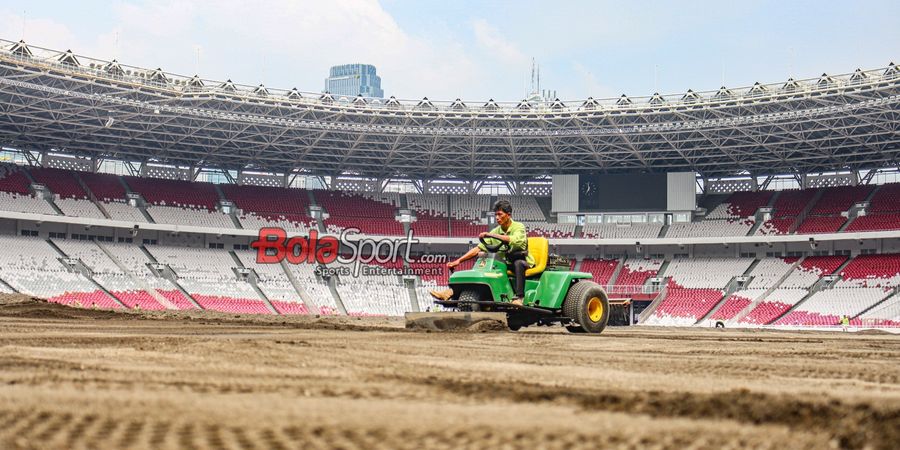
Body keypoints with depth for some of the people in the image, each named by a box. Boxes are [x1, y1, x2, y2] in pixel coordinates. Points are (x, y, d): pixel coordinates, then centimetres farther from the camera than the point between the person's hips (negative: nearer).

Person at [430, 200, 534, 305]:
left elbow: (515, 240, -29)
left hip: (522, 262, -5)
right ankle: (451, 292, -19)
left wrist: (492, 235, -28)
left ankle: (518, 298, -47)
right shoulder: (495, 231, 8)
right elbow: (478, 248, 5)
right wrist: (458, 260, -5)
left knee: (518, 263, -40)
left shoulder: (519, 227, -6)